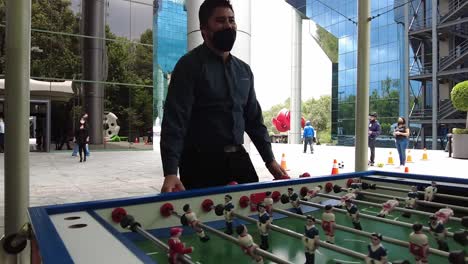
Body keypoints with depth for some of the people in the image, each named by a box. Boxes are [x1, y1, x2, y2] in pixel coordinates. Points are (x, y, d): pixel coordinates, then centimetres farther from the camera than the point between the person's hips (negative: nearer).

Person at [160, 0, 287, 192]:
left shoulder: (244, 70, 11)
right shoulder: (190, 65, -8)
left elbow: (254, 118, 16)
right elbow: (175, 120, -16)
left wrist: (269, 160, 13)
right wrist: (171, 172, -26)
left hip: (238, 159, 6)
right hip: (201, 162, -5)